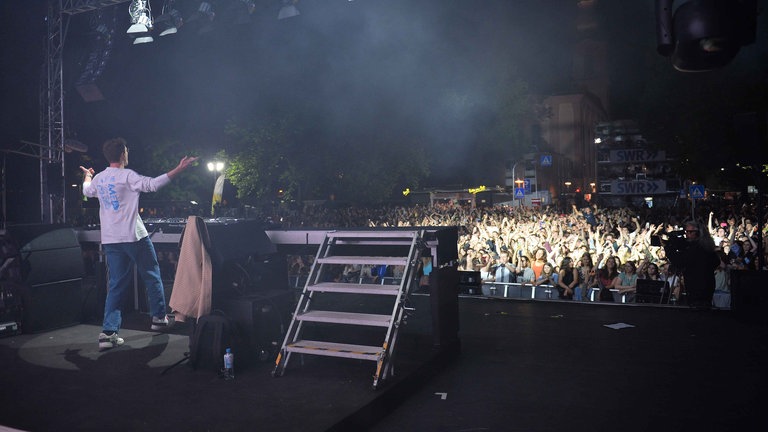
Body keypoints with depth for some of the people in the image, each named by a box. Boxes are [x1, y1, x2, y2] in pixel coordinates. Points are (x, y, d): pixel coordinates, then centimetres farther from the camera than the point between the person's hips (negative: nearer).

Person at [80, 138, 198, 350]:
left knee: (117, 285, 7)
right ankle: (159, 317, 22)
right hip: (134, 236, -6)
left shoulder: (98, 178, 11)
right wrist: (178, 169, -23)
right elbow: (152, 184, -23)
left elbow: (87, 191, 32)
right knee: (152, 276, 12)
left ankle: (108, 332, -1)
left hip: (110, 239, 6)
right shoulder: (127, 175, -10)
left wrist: (87, 176, 53)